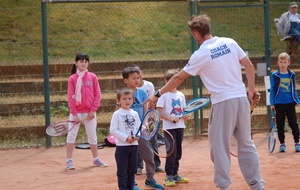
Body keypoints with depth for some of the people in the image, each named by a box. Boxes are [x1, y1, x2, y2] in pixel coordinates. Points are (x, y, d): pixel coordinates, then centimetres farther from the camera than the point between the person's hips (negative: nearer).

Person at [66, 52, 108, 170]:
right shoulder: (72, 79, -3)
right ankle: (69, 160, 4)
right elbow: (70, 97, -4)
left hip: (89, 112, 1)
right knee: (71, 135, -3)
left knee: (92, 136, 9)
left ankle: (96, 159, 21)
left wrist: (93, 110, -6)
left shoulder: (92, 77, 1)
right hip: (76, 112, -1)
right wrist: (74, 113, -9)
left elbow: (97, 94, 1)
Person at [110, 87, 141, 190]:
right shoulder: (117, 114, -5)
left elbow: (139, 128, 11)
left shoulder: (135, 114, 9)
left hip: (134, 145, 5)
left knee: (132, 170, 11)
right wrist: (126, 138, -17)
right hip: (122, 146, -5)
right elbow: (113, 130, -11)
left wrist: (137, 136, -11)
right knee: (122, 171, 0)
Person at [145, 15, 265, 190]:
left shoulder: (200, 55, -8)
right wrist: (251, 88, 17)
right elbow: (249, 66, 7)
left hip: (223, 102, -5)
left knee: (220, 146, 5)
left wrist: (158, 94, 7)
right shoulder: (230, 43, 4)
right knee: (246, 144, 12)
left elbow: (178, 78, -2)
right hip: (242, 98, 5)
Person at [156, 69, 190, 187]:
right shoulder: (164, 95, -5)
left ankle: (175, 174, 19)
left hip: (180, 127, 6)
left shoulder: (181, 95, 12)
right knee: (171, 152, -9)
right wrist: (171, 118, -21)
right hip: (169, 128, -6)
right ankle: (168, 176, -1)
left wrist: (186, 116, -2)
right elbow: (159, 112, -10)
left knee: (178, 152, 10)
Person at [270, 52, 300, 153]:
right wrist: (272, 103, -2)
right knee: (280, 125, 5)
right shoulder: (275, 75, 1)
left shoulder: (292, 75, 6)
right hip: (279, 104, -1)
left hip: (290, 103, 1)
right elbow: (272, 90, 3)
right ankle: (282, 144, 14)